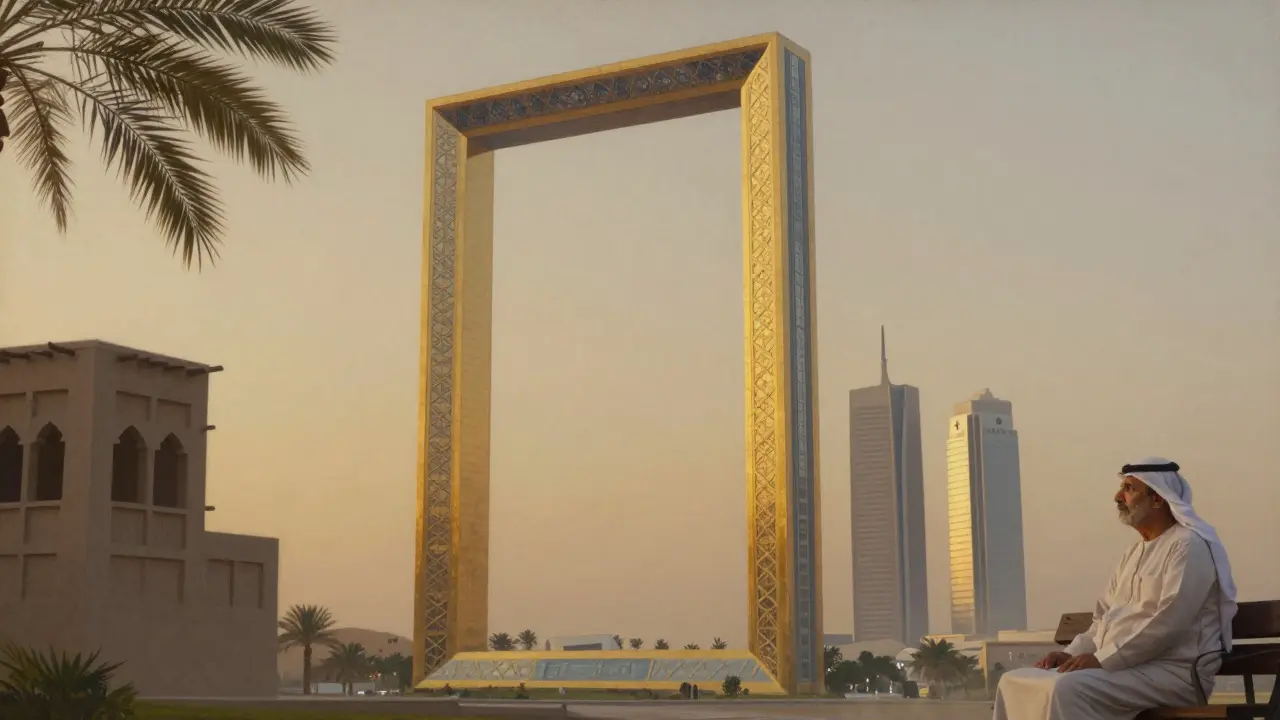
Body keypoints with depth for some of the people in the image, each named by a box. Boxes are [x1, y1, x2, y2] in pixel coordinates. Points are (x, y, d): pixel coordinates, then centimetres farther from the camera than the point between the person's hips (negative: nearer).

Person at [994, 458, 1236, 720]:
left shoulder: (1188, 545, -9)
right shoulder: (1134, 554, 21)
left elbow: (1168, 624, -20)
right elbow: (1105, 618, 22)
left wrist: (1102, 659, -20)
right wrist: (1071, 653, 3)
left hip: (1171, 673, -9)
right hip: (1119, 666, 9)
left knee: (1068, 689, -33)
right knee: (1015, 682, -1)